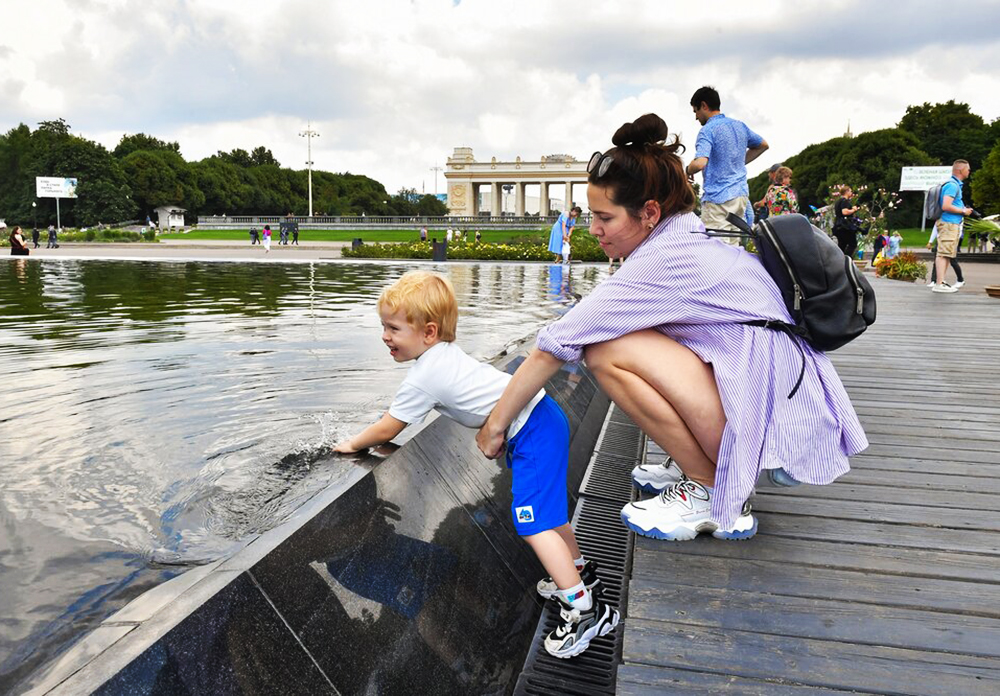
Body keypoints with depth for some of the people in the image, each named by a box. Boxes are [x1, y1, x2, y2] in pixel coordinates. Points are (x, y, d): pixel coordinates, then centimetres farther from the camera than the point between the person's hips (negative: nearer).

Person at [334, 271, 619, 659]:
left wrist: (352, 444, 9)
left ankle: (586, 610, -11)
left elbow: (385, 430, -7)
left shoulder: (424, 377, -18)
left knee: (532, 523, -13)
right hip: (542, 418, 11)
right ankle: (577, 569, 42)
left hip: (533, 433, -11)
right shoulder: (444, 352, 9)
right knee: (545, 508, 25)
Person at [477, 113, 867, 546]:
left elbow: (558, 345, -15)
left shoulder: (663, 262, -17)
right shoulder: (697, 241, 11)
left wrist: (496, 424, -5)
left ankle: (712, 496, -5)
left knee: (608, 350, -18)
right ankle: (700, 467, 14)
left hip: (781, 430, -9)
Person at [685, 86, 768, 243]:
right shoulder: (739, 125, 13)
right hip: (741, 195, 8)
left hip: (717, 198, -8)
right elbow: (763, 145, 28)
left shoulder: (707, 130, -11)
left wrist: (688, 171, -4)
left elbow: (700, 163, -25)